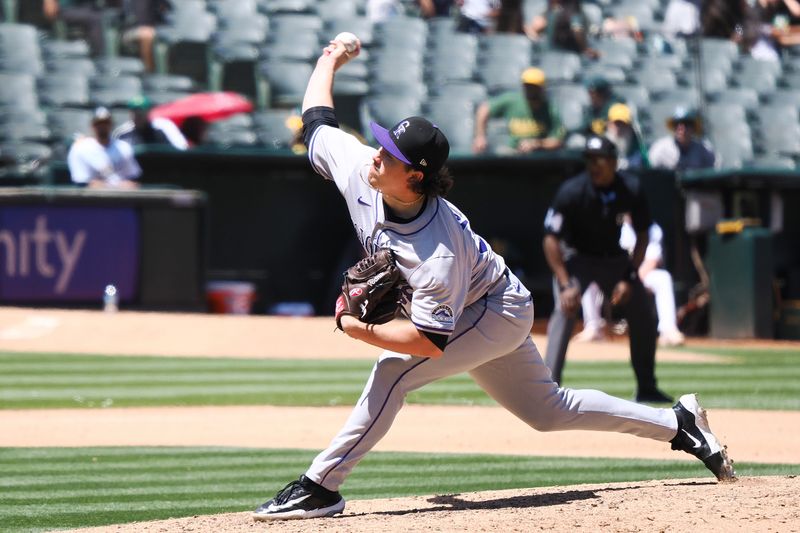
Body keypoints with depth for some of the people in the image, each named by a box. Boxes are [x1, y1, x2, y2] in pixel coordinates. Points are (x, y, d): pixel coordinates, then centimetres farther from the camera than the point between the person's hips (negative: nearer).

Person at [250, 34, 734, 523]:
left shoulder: (438, 254, -39)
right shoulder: (359, 172, -21)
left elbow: (430, 341, -38)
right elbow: (317, 121, -2)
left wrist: (360, 330, -36)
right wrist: (330, 62, 12)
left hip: (498, 314, -9)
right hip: (483, 314, 9)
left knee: (394, 370, -25)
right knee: (550, 410, 18)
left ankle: (320, 487, -19)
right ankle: (676, 423, 27)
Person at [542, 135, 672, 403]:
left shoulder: (631, 190, -18)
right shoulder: (572, 192, -27)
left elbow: (642, 236, -4)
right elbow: (550, 240, -23)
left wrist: (629, 278, -13)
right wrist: (565, 285, -30)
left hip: (614, 257, 4)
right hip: (575, 257, -4)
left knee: (644, 314, 2)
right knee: (565, 309, -26)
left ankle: (647, 388, 17)